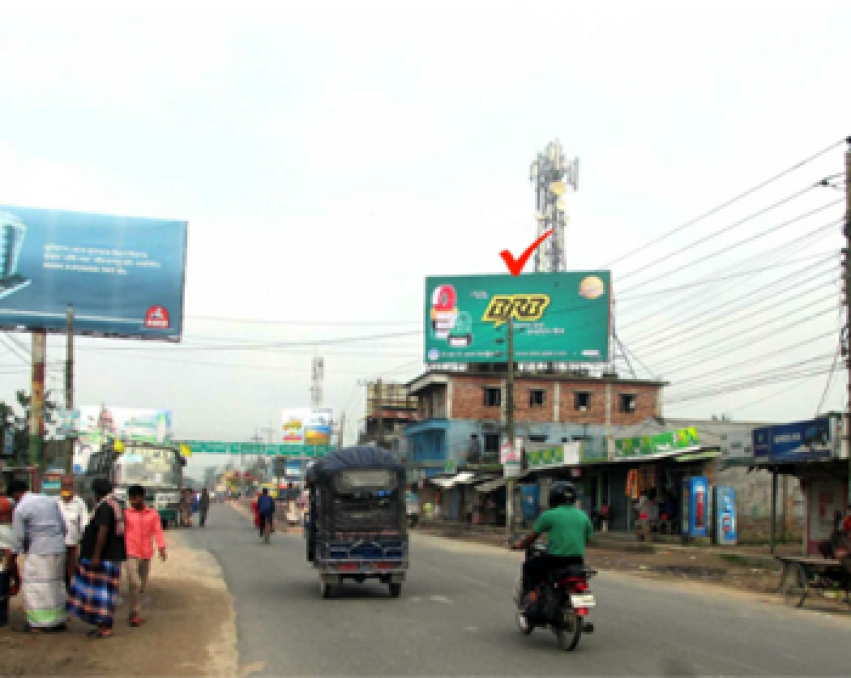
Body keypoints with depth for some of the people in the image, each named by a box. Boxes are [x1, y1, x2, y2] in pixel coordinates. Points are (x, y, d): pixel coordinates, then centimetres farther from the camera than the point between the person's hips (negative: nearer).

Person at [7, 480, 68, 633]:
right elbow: (63, 526, 14)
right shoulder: (50, 500, 12)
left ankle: (40, 623, 1)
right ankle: (59, 620, 20)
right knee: (56, 583, 15)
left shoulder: (20, 509, -6)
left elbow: (19, 537, -4)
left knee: (35, 586, 2)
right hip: (59, 548, 7)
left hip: (39, 551, -7)